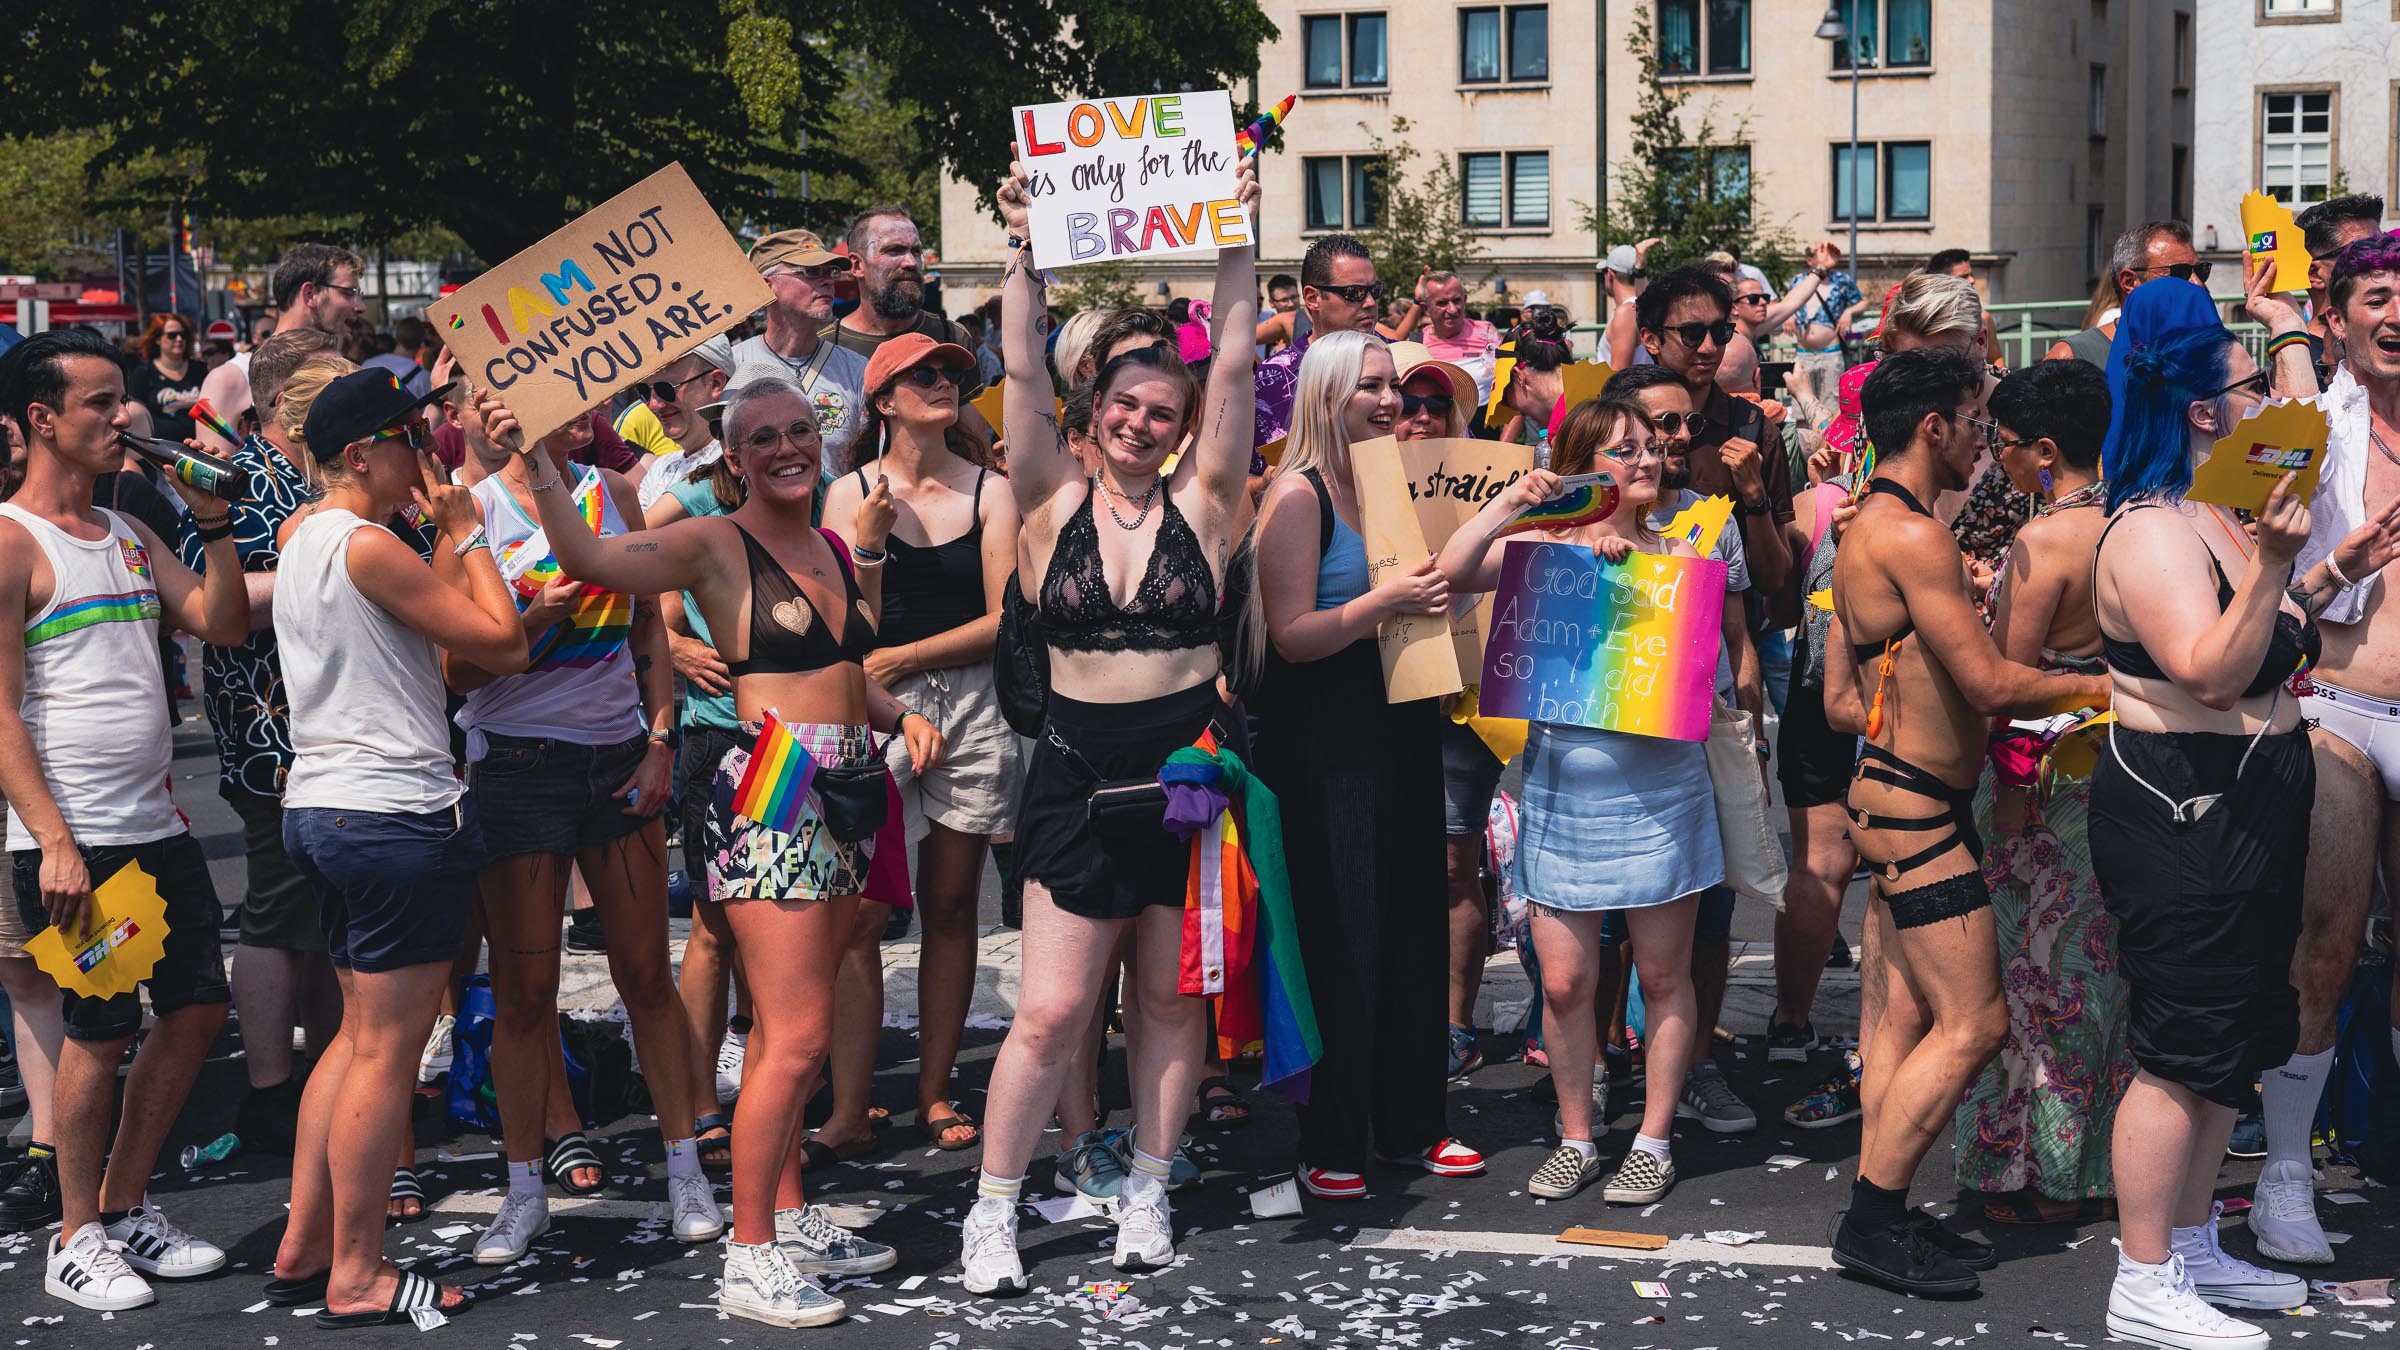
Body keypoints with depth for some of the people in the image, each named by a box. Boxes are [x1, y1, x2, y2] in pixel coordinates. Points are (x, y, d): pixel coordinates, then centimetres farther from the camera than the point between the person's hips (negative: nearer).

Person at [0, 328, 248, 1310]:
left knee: (198, 1007, 10)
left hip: (157, 830, 8)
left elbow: (225, 627, 8)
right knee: (100, 1034, -1)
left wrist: (212, 521, -4)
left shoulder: (129, 537, 15)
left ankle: (126, 1209, 25)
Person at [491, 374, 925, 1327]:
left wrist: (903, 717, 7)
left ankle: (791, 1216, 25)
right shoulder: (717, 544, -7)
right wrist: (533, 459, -30)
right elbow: (588, 557, -21)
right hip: (771, 794, -7)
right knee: (797, 1036, -10)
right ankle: (750, 1259, 0)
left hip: (845, 797, 7)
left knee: (789, 1029, 15)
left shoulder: (835, 549, 15)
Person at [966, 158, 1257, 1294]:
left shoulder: (1202, 502, 2)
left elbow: (1235, 366, -5)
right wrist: (1026, 248, -12)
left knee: (1172, 997, 9)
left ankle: (1146, 1192, 24)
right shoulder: (1054, 500, 2)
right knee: (1054, 1008, -2)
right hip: (1081, 764, -1)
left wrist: (1236, 242, -8)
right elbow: (1022, 369, -7)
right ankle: (992, 1210, 10)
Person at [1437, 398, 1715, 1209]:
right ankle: (1576, 1139, 20)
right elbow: (1449, 575, -8)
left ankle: (1654, 1142, 18)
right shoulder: (1542, 546, 4)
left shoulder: (1676, 555, 6)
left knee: (1663, 975, 5)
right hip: (1561, 789, 0)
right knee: (1564, 982, 3)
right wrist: (1509, 502, -13)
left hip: (1657, 791, 0)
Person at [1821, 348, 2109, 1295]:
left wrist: (1927, 718, 21)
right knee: (1972, 1023, -7)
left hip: (1893, 799, 10)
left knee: (1911, 1016, 11)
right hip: (1917, 807, -10)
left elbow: (1842, 701, 18)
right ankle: (1870, 1224, -2)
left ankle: (1879, 1216, 15)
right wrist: (2094, 687, -3)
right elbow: (1992, 682, -19)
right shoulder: (1913, 534, -17)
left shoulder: (1866, 533, 16)